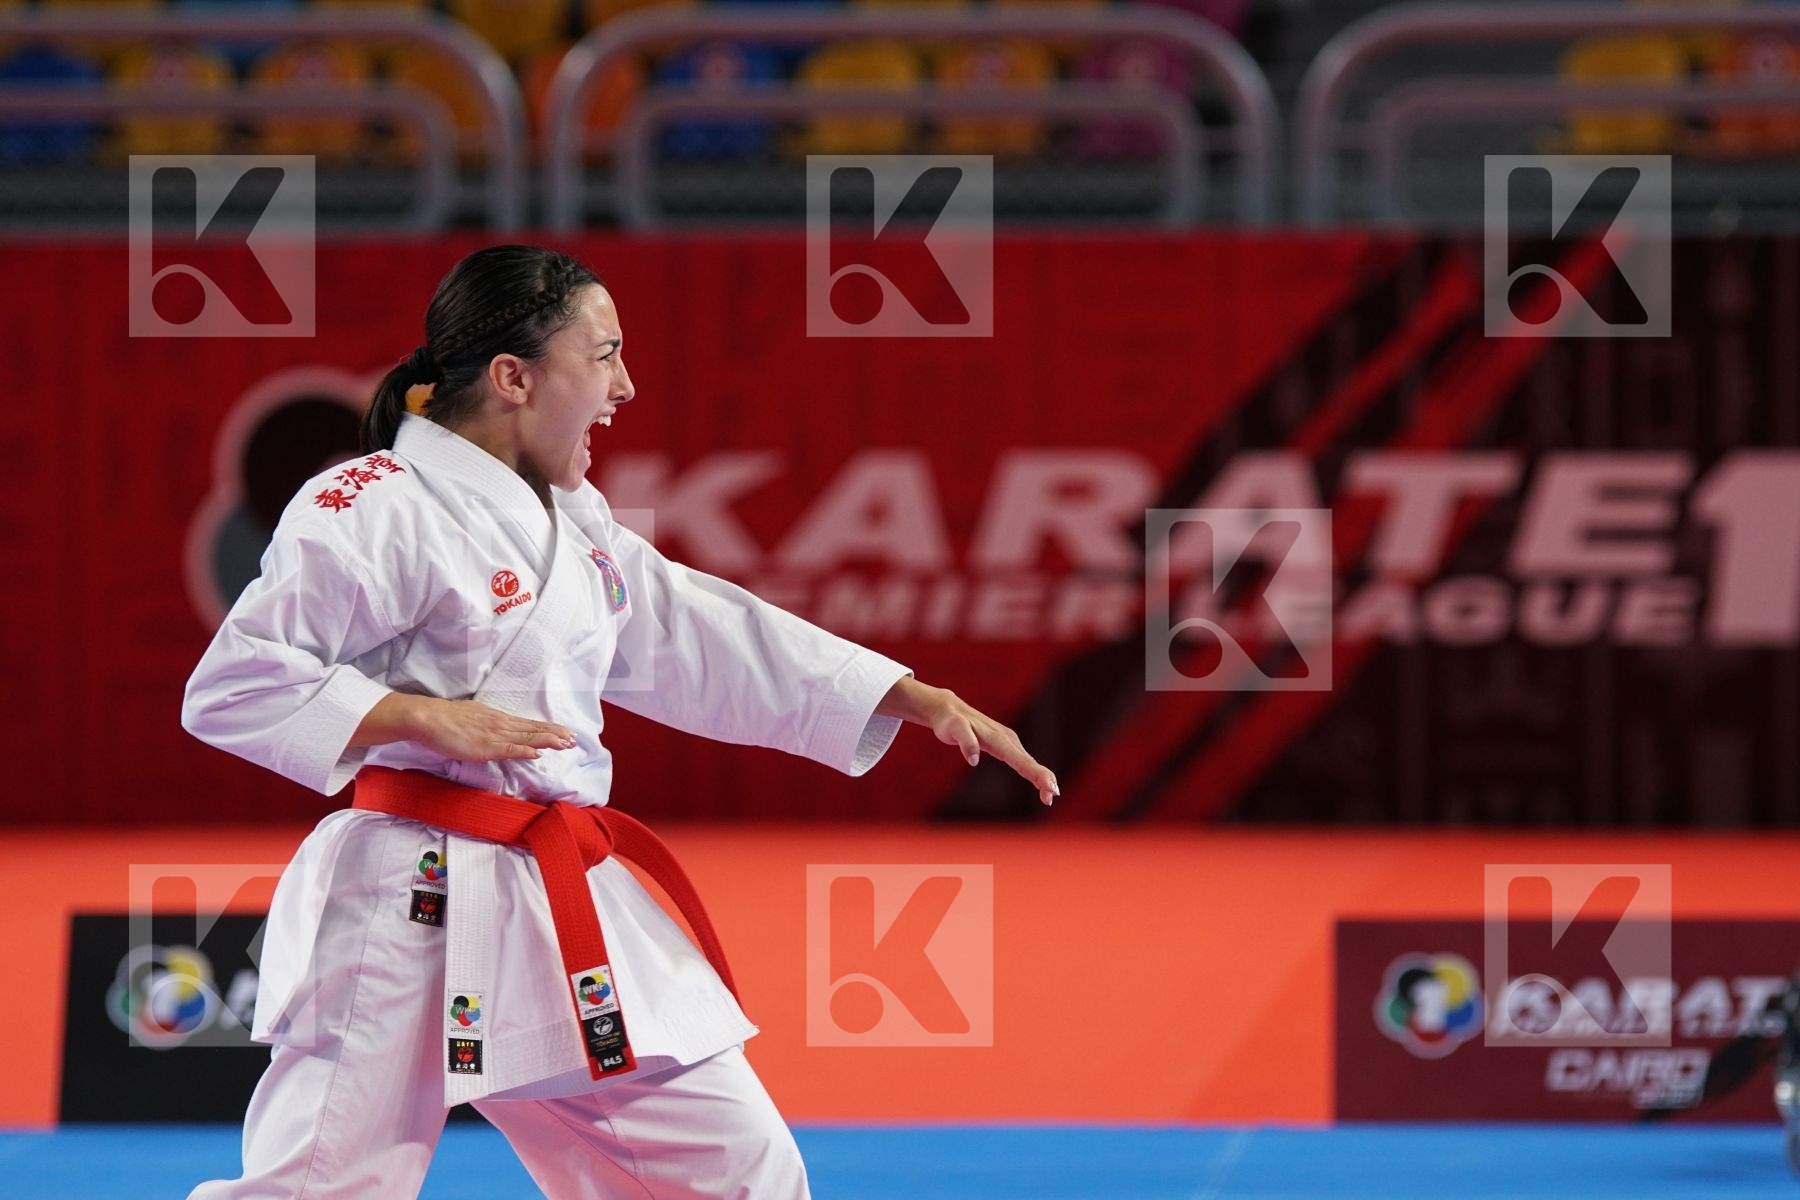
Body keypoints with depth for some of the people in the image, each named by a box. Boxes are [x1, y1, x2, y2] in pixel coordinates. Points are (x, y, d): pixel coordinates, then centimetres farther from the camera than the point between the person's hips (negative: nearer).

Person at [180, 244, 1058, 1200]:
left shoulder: (575, 522, 16)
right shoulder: (371, 508, -11)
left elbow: (706, 639, 22)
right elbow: (230, 688, -14)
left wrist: (918, 701, 19)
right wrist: (423, 717, -20)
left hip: (564, 907, 8)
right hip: (414, 908, -8)